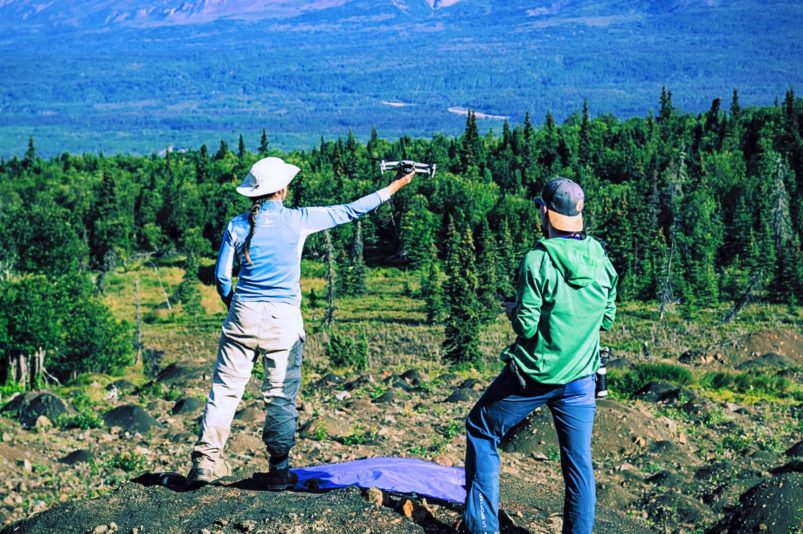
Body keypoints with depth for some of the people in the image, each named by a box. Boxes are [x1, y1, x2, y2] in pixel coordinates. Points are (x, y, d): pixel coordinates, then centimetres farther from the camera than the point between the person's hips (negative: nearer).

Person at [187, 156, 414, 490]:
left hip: (244, 314, 2)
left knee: (225, 388, 6)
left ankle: (204, 461, 1)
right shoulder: (297, 220, -3)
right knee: (281, 395, 6)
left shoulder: (238, 225, 2)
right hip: (283, 318, -2)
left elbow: (221, 276, 3)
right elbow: (349, 211, 5)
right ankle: (278, 471, 11)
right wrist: (393, 187, 14)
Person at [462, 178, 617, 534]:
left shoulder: (538, 260, -16)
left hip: (533, 376, -4)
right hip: (580, 380, 4)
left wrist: (513, 310, 4)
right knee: (578, 463, 10)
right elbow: (607, 319, 11)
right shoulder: (602, 262, 0)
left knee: (481, 430, 15)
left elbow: (526, 326, -16)